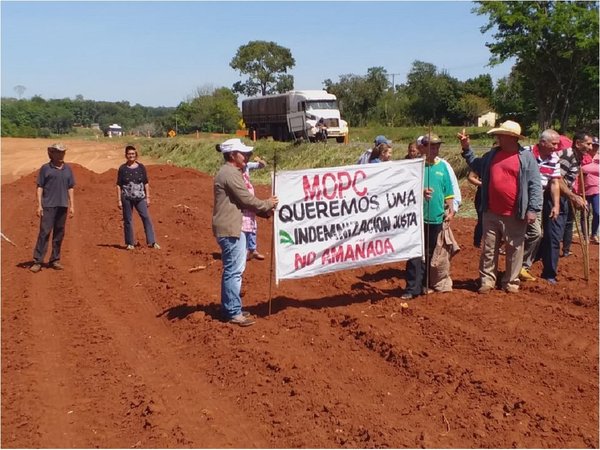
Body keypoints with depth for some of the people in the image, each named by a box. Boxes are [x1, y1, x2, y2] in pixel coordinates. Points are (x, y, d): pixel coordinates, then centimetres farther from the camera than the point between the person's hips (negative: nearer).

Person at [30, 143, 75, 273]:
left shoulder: (68, 169, 12)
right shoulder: (45, 168, 1)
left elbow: (70, 188, 14)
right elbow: (39, 187, 0)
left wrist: (72, 205, 9)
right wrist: (39, 205, -7)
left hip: (62, 206, 4)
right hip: (48, 205, -4)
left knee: (59, 233, 8)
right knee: (44, 232, -8)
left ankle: (55, 260, 17)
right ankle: (37, 261, -6)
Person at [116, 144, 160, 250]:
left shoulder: (141, 167, 4)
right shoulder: (122, 168, 1)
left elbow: (146, 183, 8)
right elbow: (119, 185, 2)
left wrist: (148, 197, 3)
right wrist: (119, 200, -3)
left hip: (140, 198, 1)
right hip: (126, 198, -1)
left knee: (146, 218, -7)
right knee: (127, 220, 5)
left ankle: (152, 242, -4)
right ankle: (130, 243, 16)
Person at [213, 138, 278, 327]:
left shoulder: (231, 172, 17)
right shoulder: (231, 174, -17)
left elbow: (244, 200, 18)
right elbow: (247, 200, -17)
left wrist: (264, 210, 9)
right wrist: (267, 205, -2)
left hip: (234, 227, 11)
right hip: (230, 229, -11)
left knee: (232, 270, 17)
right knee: (234, 271, -5)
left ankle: (229, 307, 27)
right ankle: (234, 313, 2)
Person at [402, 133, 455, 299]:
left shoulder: (442, 167, 7)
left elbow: (448, 192, 12)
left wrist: (450, 210, 4)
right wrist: (420, 192, -26)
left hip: (436, 217, 4)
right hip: (418, 217, -4)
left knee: (430, 253, 14)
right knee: (415, 253, -7)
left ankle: (425, 284, 26)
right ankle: (412, 288, -3)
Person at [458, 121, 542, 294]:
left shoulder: (526, 157, -4)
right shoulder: (492, 154, 9)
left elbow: (535, 185, -6)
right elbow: (476, 166, 27)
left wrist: (533, 209, -12)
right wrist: (467, 149, 17)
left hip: (514, 215, -4)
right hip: (491, 213, 4)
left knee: (514, 250, 7)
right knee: (489, 249, 8)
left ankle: (511, 282, 19)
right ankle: (487, 280, 17)